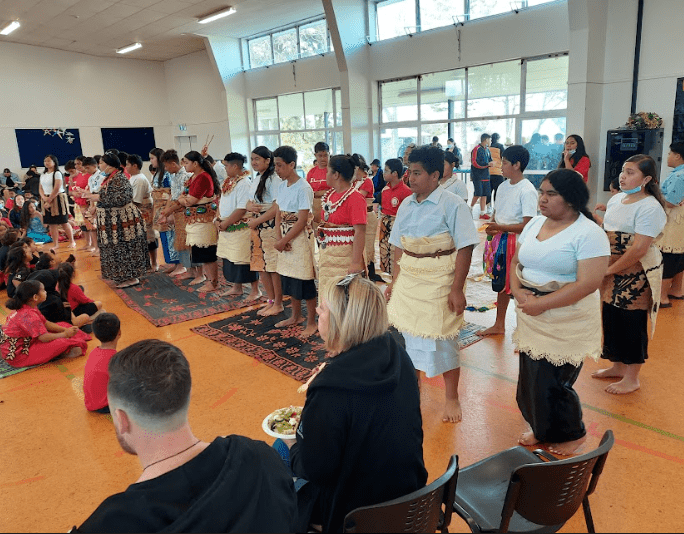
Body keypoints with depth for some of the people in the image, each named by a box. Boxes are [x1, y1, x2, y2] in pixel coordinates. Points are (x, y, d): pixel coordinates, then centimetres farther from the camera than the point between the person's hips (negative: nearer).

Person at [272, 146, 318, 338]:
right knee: (289, 277, 16)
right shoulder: (282, 186, 7)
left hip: (300, 237, -8)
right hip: (285, 238, 8)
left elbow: (302, 221, -18)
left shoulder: (303, 188, -16)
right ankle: (296, 316, 32)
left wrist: (283, 241, -14)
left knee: (305, 280, -1)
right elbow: (278, 214, 7)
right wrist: (278, 238, -7)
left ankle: (311, 322, 13)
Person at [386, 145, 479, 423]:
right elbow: (399, 247, 12)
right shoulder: (406, 205, 8)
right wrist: (394, 282, 10)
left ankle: (451, 398, 22)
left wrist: (457, 289, -16)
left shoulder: (452, 205, -11)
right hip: (408, 280, 6)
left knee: (442, 338, 3)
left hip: (439, 280, -6)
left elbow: (465, 249, -13)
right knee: (410, 333, 14)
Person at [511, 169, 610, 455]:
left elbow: (589, 283, -21)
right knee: (532, 378, 13)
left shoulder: (589, 233, -14)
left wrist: (541, 304, -21)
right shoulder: (535, 224, 7)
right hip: (531, 319, 6)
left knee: (552, 383, 2)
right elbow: (517, 262, 11)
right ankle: (541, 429, 38)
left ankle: (572, 434, 31)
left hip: (566, 322, -6)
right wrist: (518, 291, -9)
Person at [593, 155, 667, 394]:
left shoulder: (649, 208, -18)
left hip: (637, 276, -8)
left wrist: (610, 270, -15)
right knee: (612, 318, 16)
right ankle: (618, 366, 35)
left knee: (632, 324, 3)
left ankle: (632, 378, 19)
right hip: (613, 275, 8)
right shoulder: (616, 199, 8)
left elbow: (638, 250, -22)